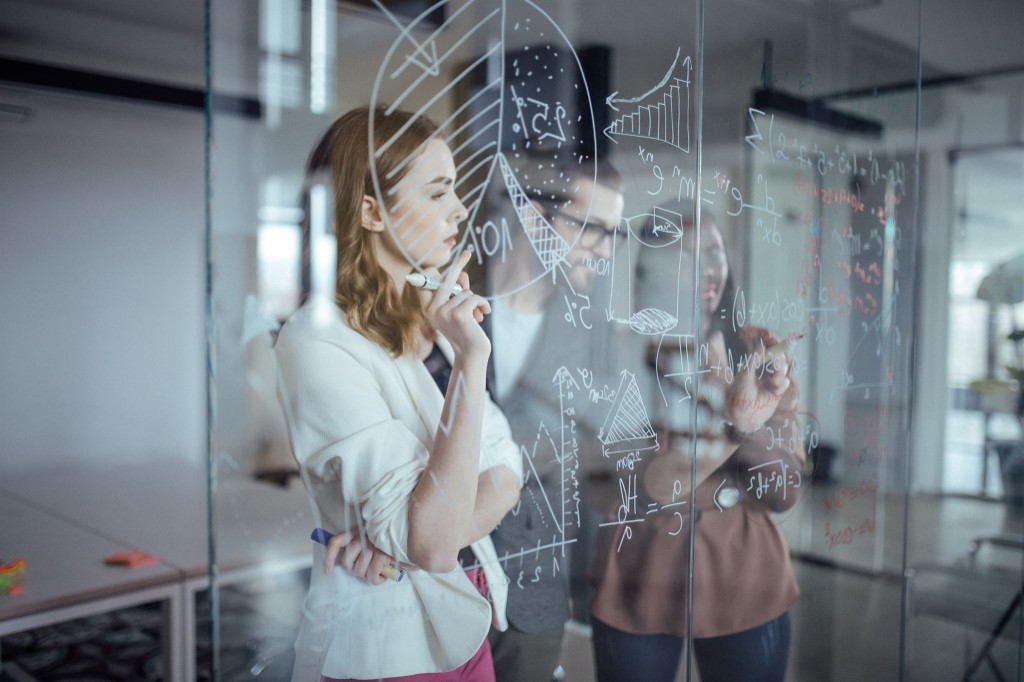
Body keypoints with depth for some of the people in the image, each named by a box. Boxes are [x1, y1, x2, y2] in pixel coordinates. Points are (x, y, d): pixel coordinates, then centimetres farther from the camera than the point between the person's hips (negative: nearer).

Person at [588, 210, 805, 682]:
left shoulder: (760, 353, -2)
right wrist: (728, 430, -26)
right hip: (639, 591, -2)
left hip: (746, 587, 2)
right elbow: (624, 495, -16)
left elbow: (785, 493, -4)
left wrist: (749, 424, -24)